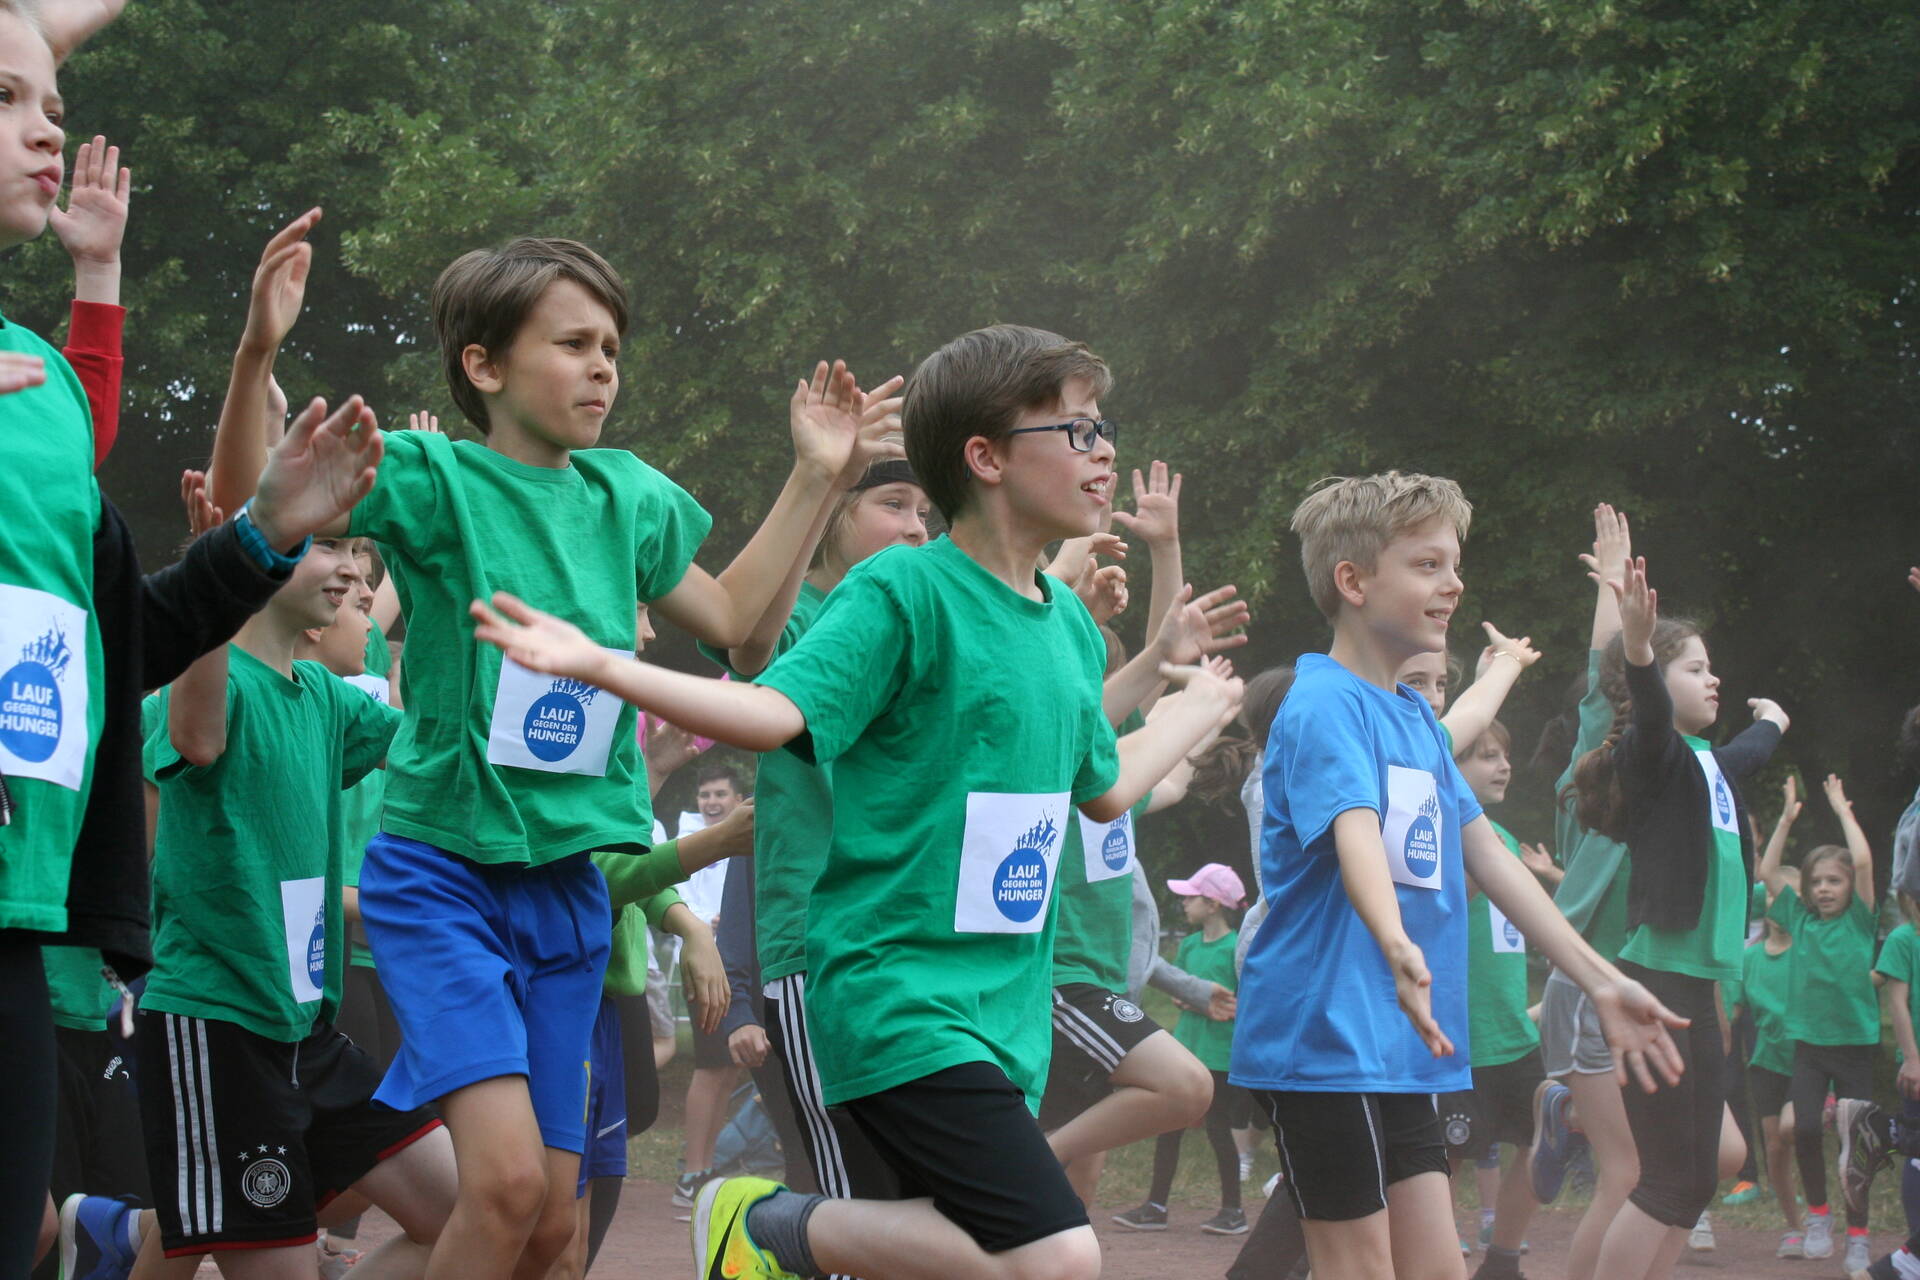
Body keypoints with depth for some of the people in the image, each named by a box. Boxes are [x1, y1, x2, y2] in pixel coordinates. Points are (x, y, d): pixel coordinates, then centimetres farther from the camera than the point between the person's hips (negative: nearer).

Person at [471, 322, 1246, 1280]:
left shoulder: (1069, 625, 14)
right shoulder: (905, 592, -9)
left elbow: (1102, 788, 29)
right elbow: (776, 710, -21)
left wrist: (1201, 706, 43)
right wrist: (602, 669, -32)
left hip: (1001, 1009, 8)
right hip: (899, 994, -8)